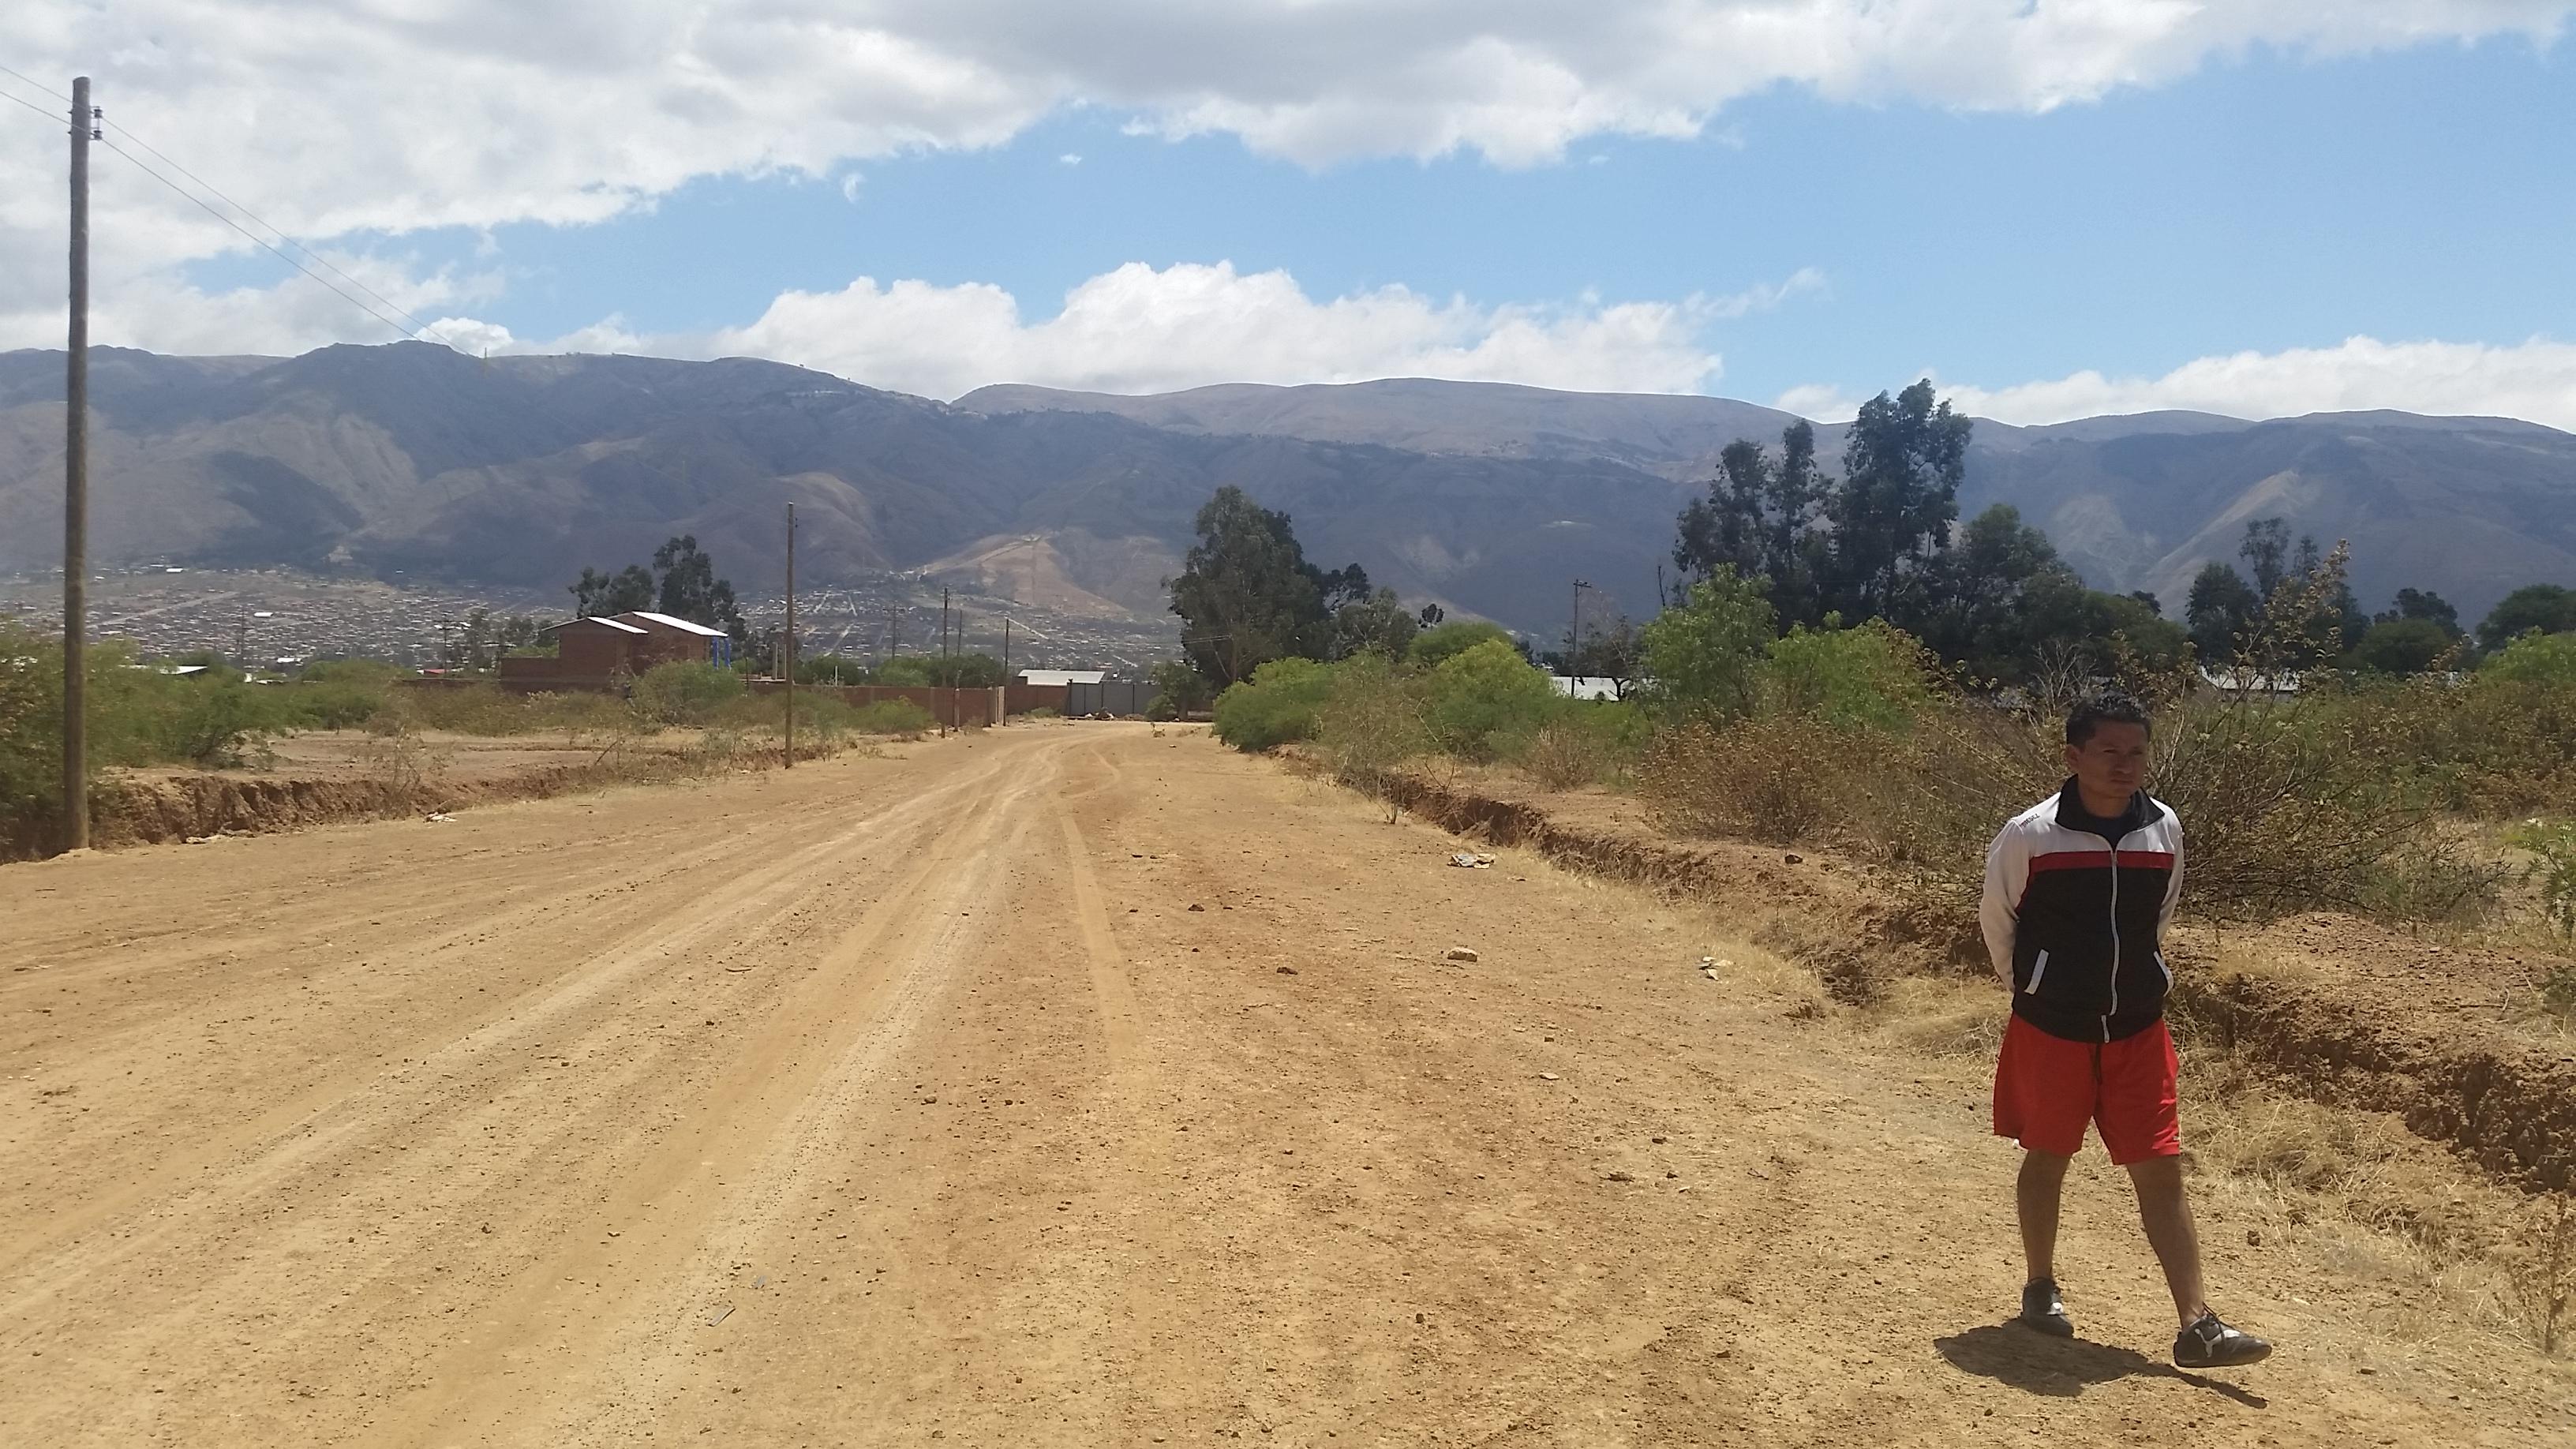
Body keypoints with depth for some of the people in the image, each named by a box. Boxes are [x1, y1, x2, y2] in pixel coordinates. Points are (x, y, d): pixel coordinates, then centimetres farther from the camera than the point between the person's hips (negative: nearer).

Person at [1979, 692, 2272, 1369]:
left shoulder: (2164, 829, -4)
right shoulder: (2030, 835, -16)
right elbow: (1996, 920, 0)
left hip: (2138, 1030, 3)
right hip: (2052, 1029, -2)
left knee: (2161, 1168, 0)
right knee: (2047, 1158, 13)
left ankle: (2197, 1325, 1)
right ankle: (2041, 1286, 32)